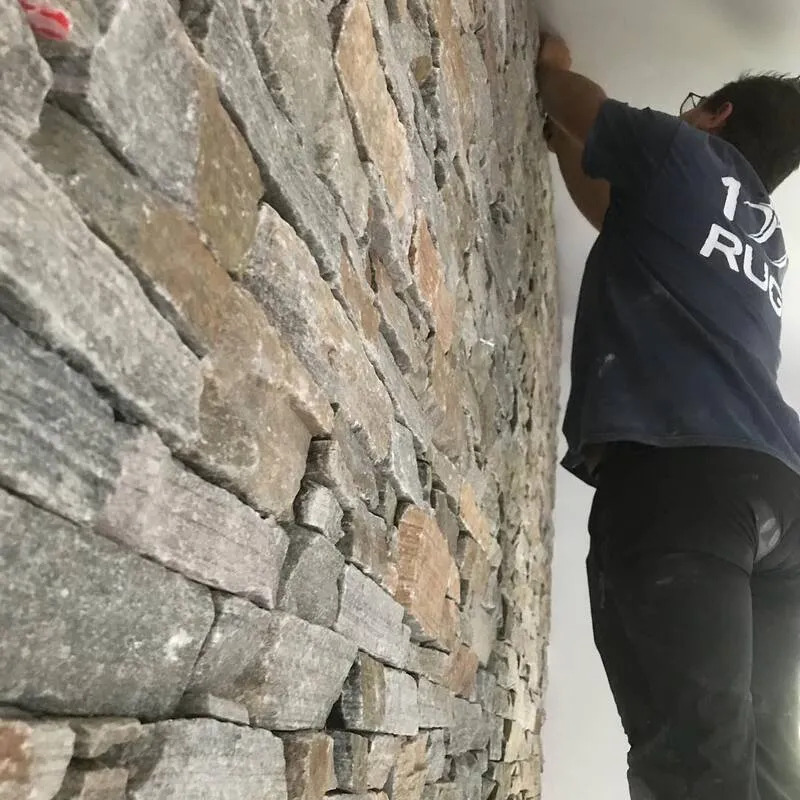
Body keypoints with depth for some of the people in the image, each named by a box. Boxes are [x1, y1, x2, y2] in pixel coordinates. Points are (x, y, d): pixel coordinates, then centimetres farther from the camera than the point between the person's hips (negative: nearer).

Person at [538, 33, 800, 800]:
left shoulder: (685, 156, 16)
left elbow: (573, 96, 32)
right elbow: (618, 209, 48)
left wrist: (551, 64, 55)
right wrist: (558, 139, 60)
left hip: (678, 468, -8)